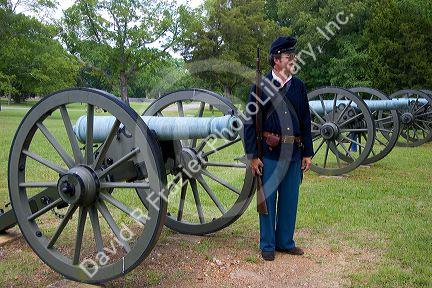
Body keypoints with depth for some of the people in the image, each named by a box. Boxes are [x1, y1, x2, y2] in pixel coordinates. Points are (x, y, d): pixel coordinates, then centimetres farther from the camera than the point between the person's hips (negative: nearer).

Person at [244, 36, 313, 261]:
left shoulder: (298, 86, 10)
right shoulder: (261, 86, -3)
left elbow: (306, 122, 13)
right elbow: (250, 122, -5)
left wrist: (307, 153, 9)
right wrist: (253, 155, -9)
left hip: (294, 153, 4)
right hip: (269, 153, -4)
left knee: (290, 200, 12)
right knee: (268, 199, 5)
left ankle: (286, 242, 27)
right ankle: (267, 245, 19)